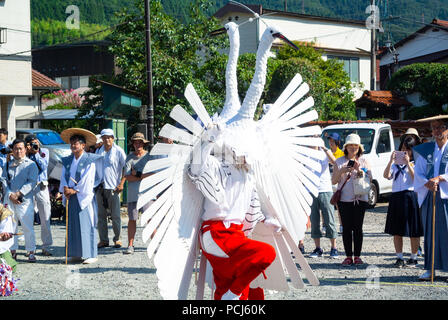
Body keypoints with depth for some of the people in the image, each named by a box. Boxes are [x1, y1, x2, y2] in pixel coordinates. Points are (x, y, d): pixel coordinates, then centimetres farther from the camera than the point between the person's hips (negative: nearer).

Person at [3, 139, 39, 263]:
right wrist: (10, 195, -7)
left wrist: (18, 194, -13)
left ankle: (31, 252, 0)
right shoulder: (8, 164, 15)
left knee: (28, 226, -7)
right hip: (9, 200, 4)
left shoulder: (31, 164, 3)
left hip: (25, 200, -4)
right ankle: (13, 251, 12)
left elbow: (32, 182, -5)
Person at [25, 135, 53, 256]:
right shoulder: (25, 154, 3)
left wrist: (36, 153, -10)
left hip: (42, 188, 1)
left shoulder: (44, 151, 7)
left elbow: (44, 166, -7)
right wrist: (26, 154, -14)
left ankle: (46, 247, 7)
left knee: (45, 219, 1)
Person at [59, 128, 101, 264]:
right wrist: (65, 188, -9)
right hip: (71, 197, 6)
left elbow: (88, 179, -11)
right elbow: (63, 176, 9)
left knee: (86, 225, -6)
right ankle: (76, 254, 11)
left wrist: (75, 190, -13)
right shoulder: (67, 161, 13)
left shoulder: (90, 160, -5)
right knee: (72, 225, 6)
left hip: (84, 196, -6)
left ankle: (91, 254, -3)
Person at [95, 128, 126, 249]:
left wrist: (121, 183, -10)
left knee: (115, 215, -2)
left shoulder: (118, 151, 0)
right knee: (101, 215, 4)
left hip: (113, 187, -4)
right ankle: (103, 240, 9)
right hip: (100, 187, 4)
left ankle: (117, 239, 9)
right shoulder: (98, 151, 14)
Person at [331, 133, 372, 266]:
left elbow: (370, 179, 1)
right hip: (344, 199, 0)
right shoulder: (339, 162, 9)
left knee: (358, 228, -1)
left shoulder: (363, 161, 8)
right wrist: (342, 171, -10)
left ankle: (357, 256, 4)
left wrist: (359, 170, -12)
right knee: (346, 228, 0)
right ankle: (348, 256, 4)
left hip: (360, 198, 0)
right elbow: (333, 181, 7)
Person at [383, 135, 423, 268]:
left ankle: (413, 257, 11)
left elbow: (416, 178, -13)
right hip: (396, 197, 4)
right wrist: (391, 161, -10)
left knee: (413, 231, 1)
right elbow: (386, 176, 0)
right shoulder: (396, 163, 14)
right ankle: (399, 258, 14)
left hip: (410, 196, -4)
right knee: (396, 231, 6)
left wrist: (408, 163, -18)